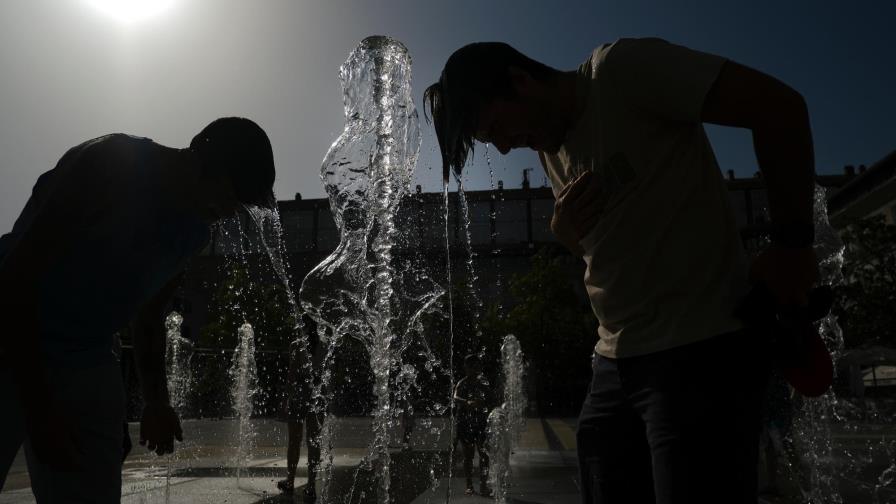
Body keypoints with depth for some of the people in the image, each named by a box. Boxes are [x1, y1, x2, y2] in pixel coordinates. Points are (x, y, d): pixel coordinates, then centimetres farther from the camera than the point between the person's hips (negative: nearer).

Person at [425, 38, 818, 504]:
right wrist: (565, 233, -1)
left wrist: (792, 244, -10)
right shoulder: (550, 151, 14)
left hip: (701, 352, -8)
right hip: (615, 362, 8)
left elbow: (778, 105, -11)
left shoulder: (620, 69, -9)